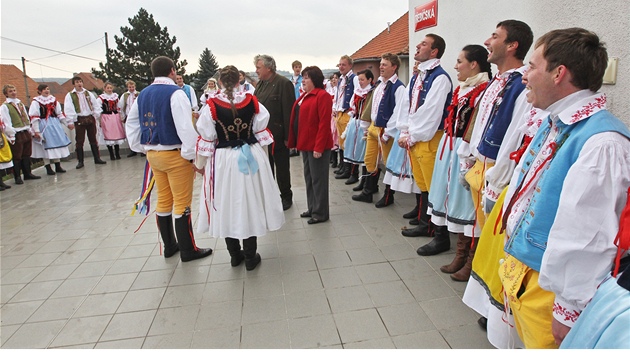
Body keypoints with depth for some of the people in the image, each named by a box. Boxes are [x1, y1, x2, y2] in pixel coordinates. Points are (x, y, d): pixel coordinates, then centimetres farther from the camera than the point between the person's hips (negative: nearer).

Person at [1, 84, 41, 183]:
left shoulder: (21, 104, 16)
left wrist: (29, 130, 13)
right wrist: (11, 135, -14)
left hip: (26, 133, 6)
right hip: (16, 135, -6)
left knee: (27, 155, 12)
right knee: (17, 157, -1)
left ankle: (27, 173, 21)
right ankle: (17, 177, 8)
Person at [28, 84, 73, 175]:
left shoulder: (53, 100, 10)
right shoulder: (36, 102, -6)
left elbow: (60, 113, 15)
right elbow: (34, 117, -10)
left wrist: (68, 123, 12)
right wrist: (36, 130, -15)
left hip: (55, 125, 5)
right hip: (44, 126, -5)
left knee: (57, 144, 7)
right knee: (46, 146, -2)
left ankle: (58, 166, 17)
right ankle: (48, 168, 6)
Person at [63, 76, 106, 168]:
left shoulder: (88, 93, 11)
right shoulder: (70, 95, 0)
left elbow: (96, 105, 11)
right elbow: (68, 109, -6)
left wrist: (96, 115, 1)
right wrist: (72, 120, -13)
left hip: (90, 118, 3)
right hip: (79, 120, -3)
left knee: (93, 139, 9)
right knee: (79, 141, 0)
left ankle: (97, 158, 16)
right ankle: (80, 161, 5)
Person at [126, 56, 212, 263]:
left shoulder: (142, 95, 9)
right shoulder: (175, 93, -13)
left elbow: (131, 124, 14)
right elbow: (186, 127, -21)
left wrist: (141, 148, 17)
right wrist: (193, 155, -17)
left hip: (152, 154, 7)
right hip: (175, 155, -7)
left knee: (163, 201, 15)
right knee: (182, 203, 1)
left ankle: (169, 246, 27)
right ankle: (188, 250, 10)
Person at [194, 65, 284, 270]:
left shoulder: (211, 105, -9)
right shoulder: (252, 101, -4)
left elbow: (206, 138, -4)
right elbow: (261, 130, 3)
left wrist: (200, 164, 8)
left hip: (224, 161, -1)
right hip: (251, 157, 1)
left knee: (227, 204, 13)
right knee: (250, 203, 10)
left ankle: (235, 255, 25)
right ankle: (250, 257, 18)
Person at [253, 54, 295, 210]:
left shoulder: (284, 83, -12)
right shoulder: (260, 84, 10)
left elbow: (288, 111, -16)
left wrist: (287, 136, -18)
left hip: (278, 135, -7)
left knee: (282, 168, 7)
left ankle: (286, 197, 23)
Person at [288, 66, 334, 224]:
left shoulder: (322, 96, -12)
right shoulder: (305, 96, 16)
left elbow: (324, 123, -19)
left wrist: (318, 147, -22)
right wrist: (297, 141, 11)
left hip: (317, 145, -9)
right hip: (305, 144, 9)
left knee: (318, 179, 0)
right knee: (309, 177, 16)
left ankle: (321, 213, 12)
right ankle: (312, 208, 28)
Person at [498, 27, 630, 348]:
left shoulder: (602, 143, -25)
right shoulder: (552, 123, 5)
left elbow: (590, 238, -25)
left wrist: (569, 310, -18)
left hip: (546, 286, -8)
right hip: (518, 273, 8)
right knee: (526, 341, 25)